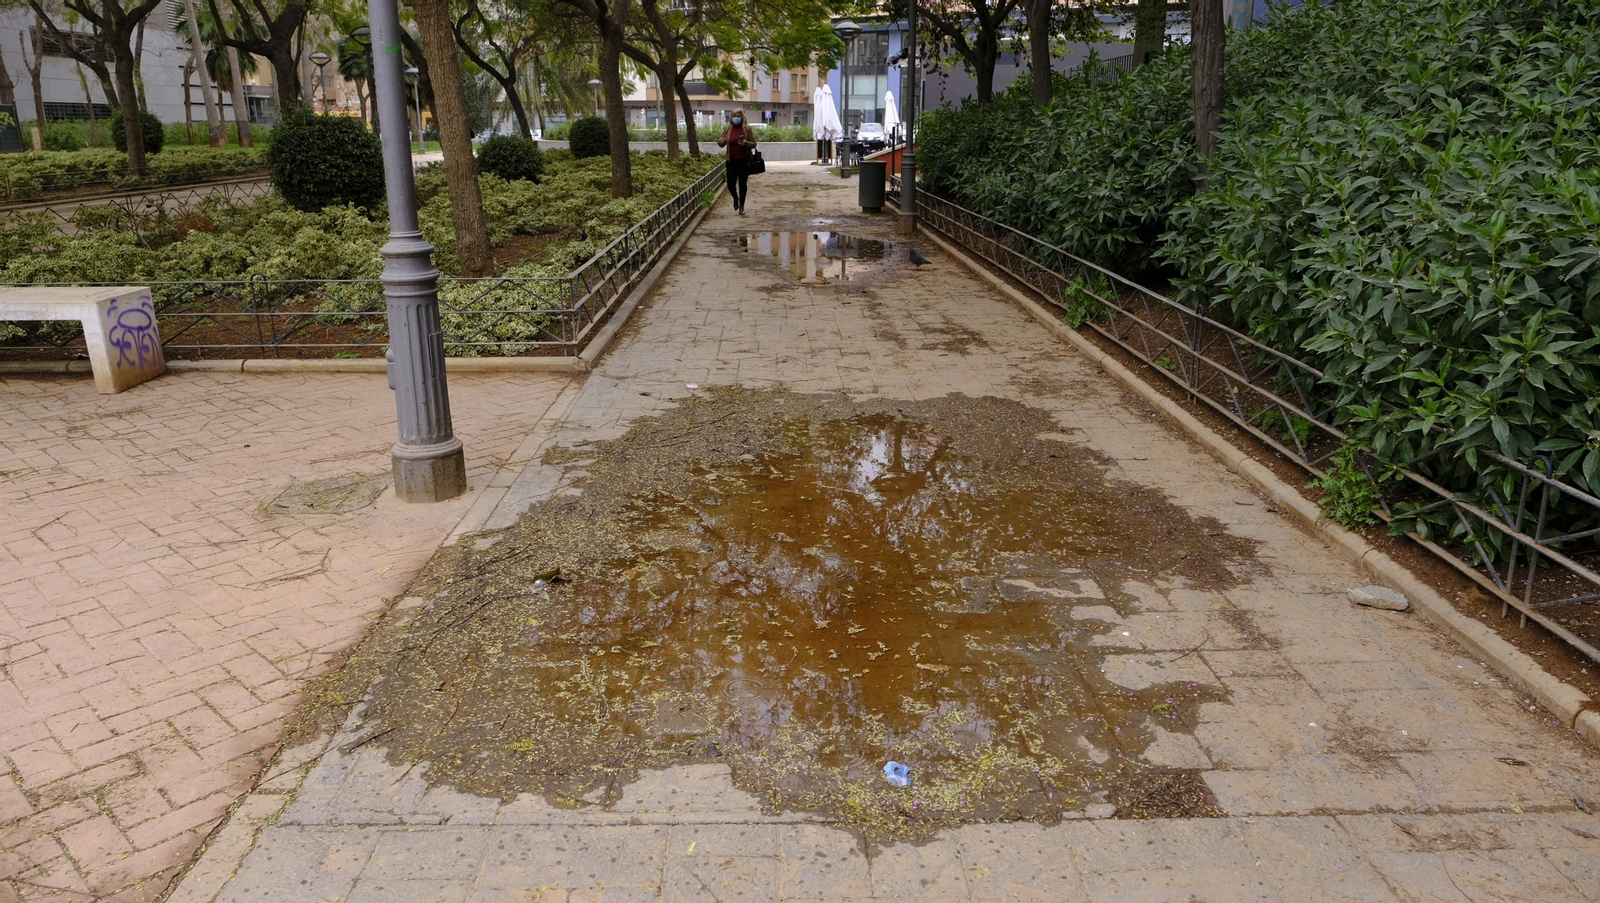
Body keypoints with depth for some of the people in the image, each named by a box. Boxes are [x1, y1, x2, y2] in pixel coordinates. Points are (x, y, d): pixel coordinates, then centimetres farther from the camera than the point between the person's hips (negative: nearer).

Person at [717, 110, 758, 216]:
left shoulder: (747, 129, -1)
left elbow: (754, 144, 1)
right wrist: (719, 141, -14)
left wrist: (746, 143, -19)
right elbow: (722, 144, 10)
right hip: (731, 161, 1)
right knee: (730, 184, -2)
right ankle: (736, 198, 31)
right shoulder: (727, 129, 4)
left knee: (742, 184, 2)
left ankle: (741, 206, 16)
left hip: (744, 161, -1)